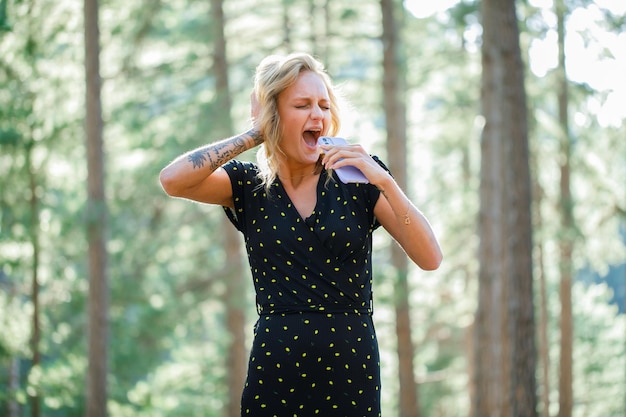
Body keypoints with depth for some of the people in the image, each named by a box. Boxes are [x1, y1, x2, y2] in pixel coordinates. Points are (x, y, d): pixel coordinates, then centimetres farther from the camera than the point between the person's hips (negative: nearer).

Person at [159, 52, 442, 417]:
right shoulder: (249, 186, 3)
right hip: (276, 370, 0)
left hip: (352, 371, 0)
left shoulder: (357, 180, 1)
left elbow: (430, 259, -6)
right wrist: (254, 134, -7)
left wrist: (384, 180, -17)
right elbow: (173, 180, -15)